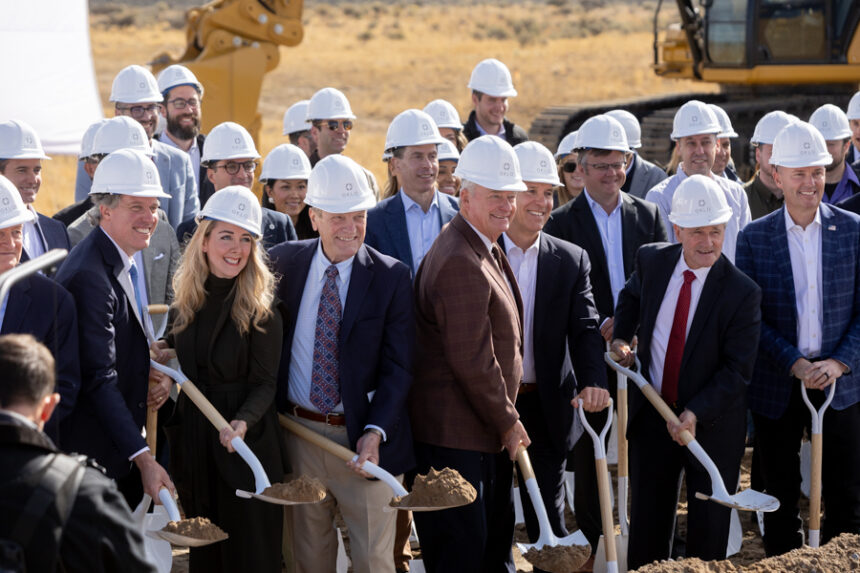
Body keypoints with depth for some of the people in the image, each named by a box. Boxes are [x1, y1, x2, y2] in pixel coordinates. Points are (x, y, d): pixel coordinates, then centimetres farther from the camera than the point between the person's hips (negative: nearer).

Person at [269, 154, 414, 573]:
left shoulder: (391, 277, -6)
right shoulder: (285, 263, 2)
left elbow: (398, 366, -8)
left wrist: (375, 432, -20)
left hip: (362, 439, -3)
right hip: (297, 432, 3)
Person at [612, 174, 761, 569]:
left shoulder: (742, 293, -18)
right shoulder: (652, 260, -5)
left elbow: (737, 370, -18)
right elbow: (633, 295, 21)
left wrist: (696, 413, -28)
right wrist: (621, 337, 6)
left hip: (712, 426, -3)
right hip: (651, 414, 4)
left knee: (708, 533, 7)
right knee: (647, 524, 12)